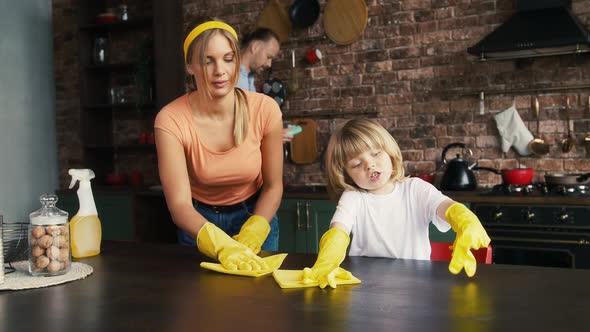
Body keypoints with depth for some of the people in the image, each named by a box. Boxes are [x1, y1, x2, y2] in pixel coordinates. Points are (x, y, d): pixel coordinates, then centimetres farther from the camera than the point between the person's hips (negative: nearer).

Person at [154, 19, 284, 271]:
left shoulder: (264, 109, -20)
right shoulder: (171, 120, -25)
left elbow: (273, 186, -9)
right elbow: (179, 204, -30)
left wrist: (250, 237, -24)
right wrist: (223, 246, -46)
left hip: (255, 217, 1)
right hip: (200, 223, -1)